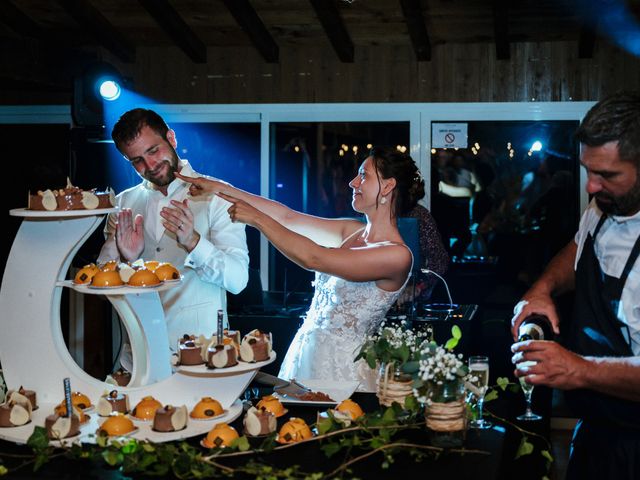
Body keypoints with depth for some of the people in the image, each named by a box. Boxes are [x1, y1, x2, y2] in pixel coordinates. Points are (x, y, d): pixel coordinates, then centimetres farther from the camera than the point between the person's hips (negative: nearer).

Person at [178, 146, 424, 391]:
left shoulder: (398, 255, -19)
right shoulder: (353, 231, 6)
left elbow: (313, 258, -24)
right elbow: (288, 217, 9)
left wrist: (257, 218, -15)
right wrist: (220, 188, 7)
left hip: (340, 365, -7)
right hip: (306, 351, 7)